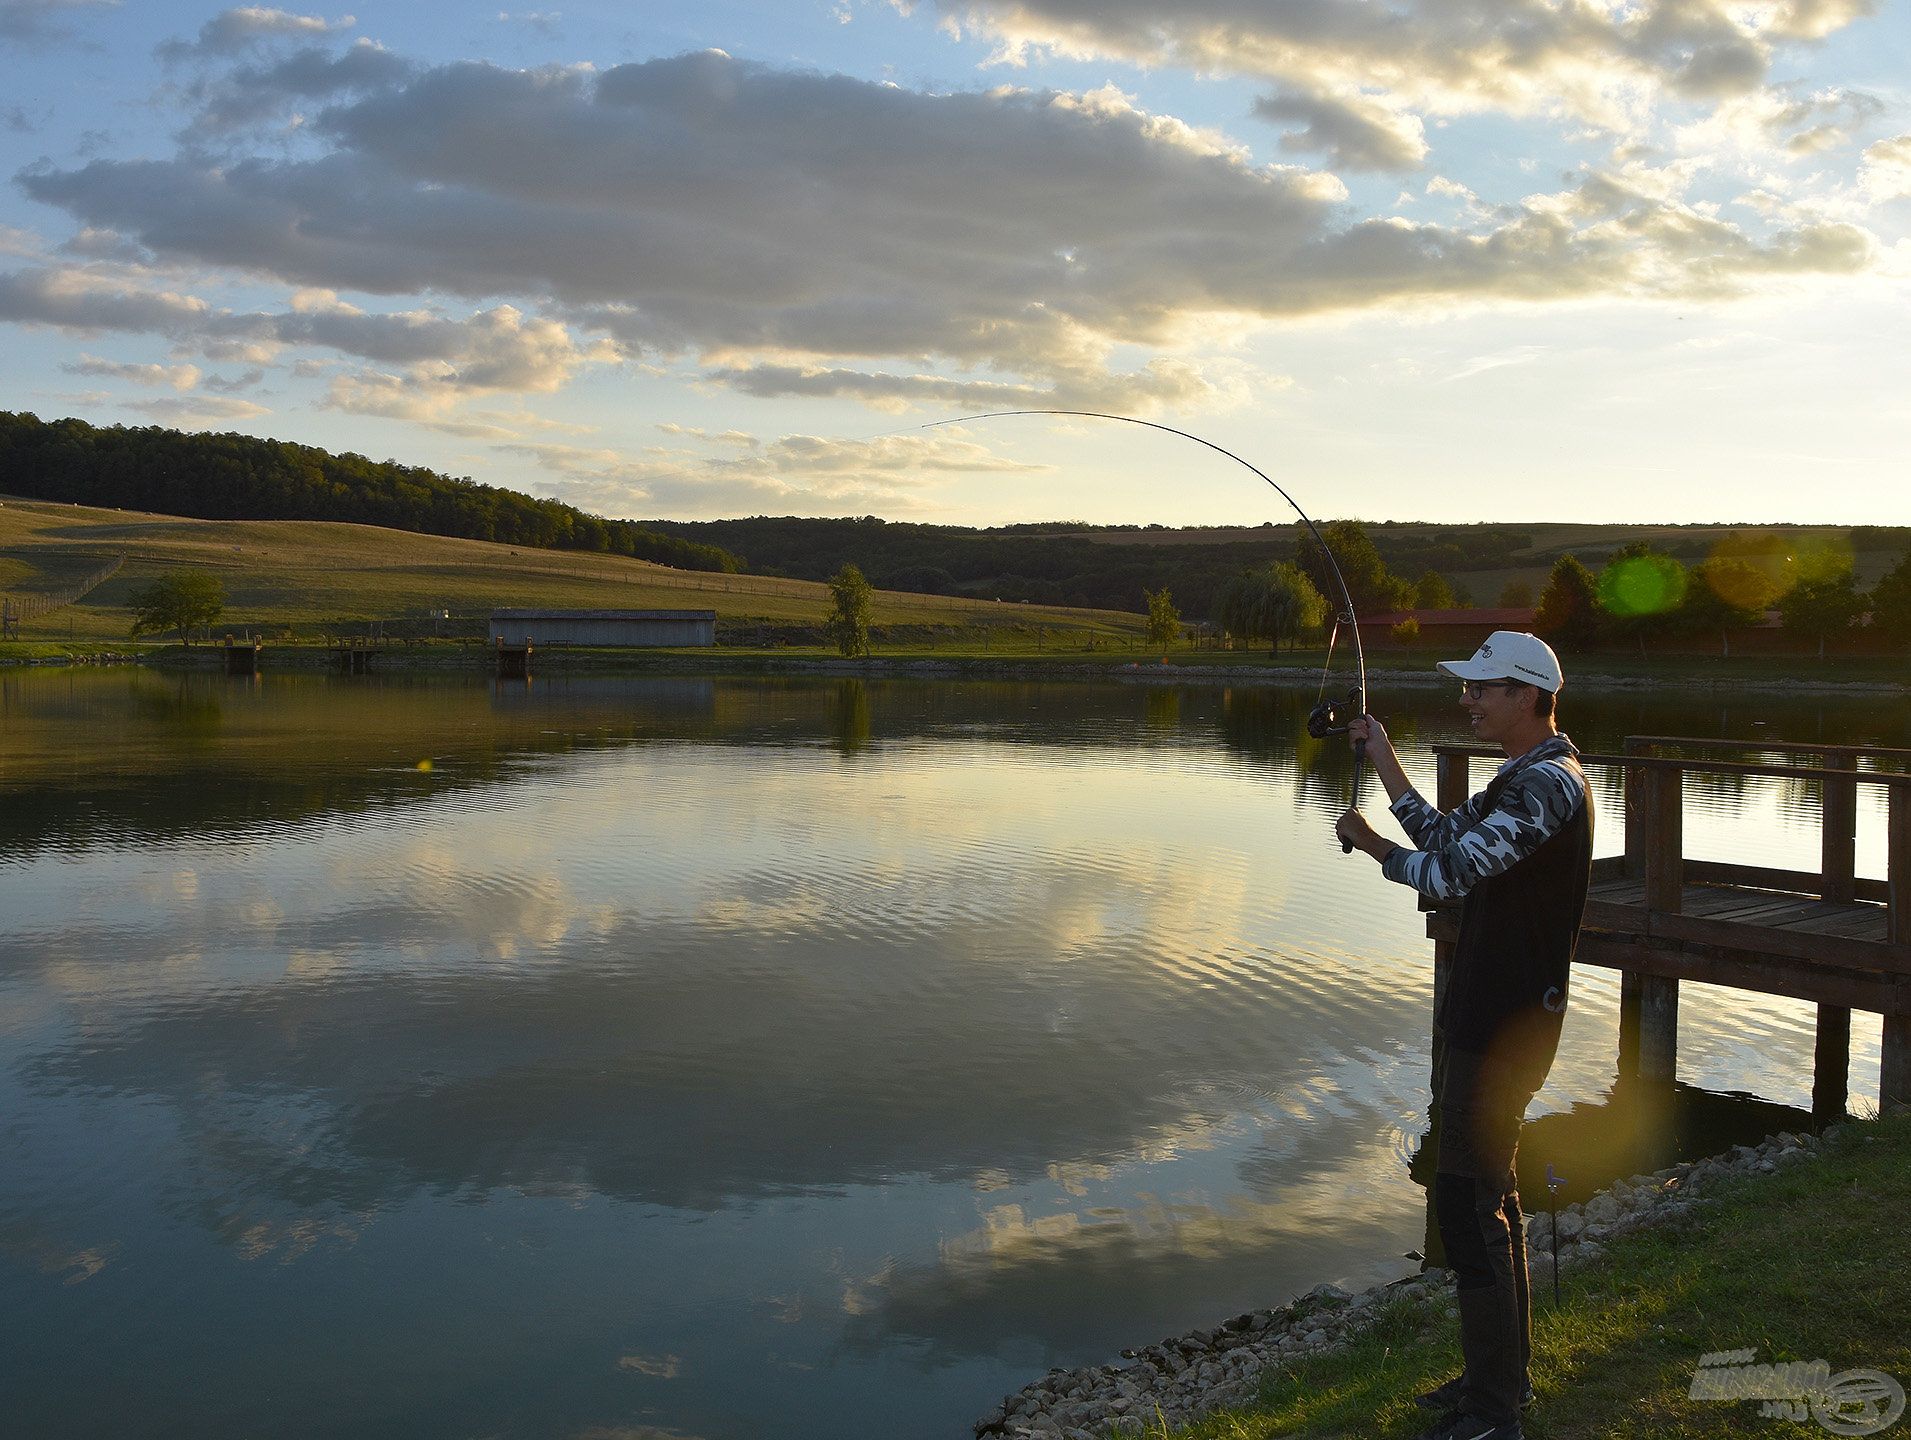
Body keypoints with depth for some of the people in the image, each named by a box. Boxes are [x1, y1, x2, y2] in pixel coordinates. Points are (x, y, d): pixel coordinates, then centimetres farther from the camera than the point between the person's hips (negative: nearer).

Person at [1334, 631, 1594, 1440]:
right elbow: (1449, 839, 15)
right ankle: (1503, 1374, 31)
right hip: (1482, 1016, 11)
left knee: (1468, 1203, -6)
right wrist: (1386, 766, 7)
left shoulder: (1550, 784, -19)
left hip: (1503, 1030, -11)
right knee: (1487, 1194, 18)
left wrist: (1371, 845, -15)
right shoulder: (1525, 780, 15)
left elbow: (1454, 869, -28)